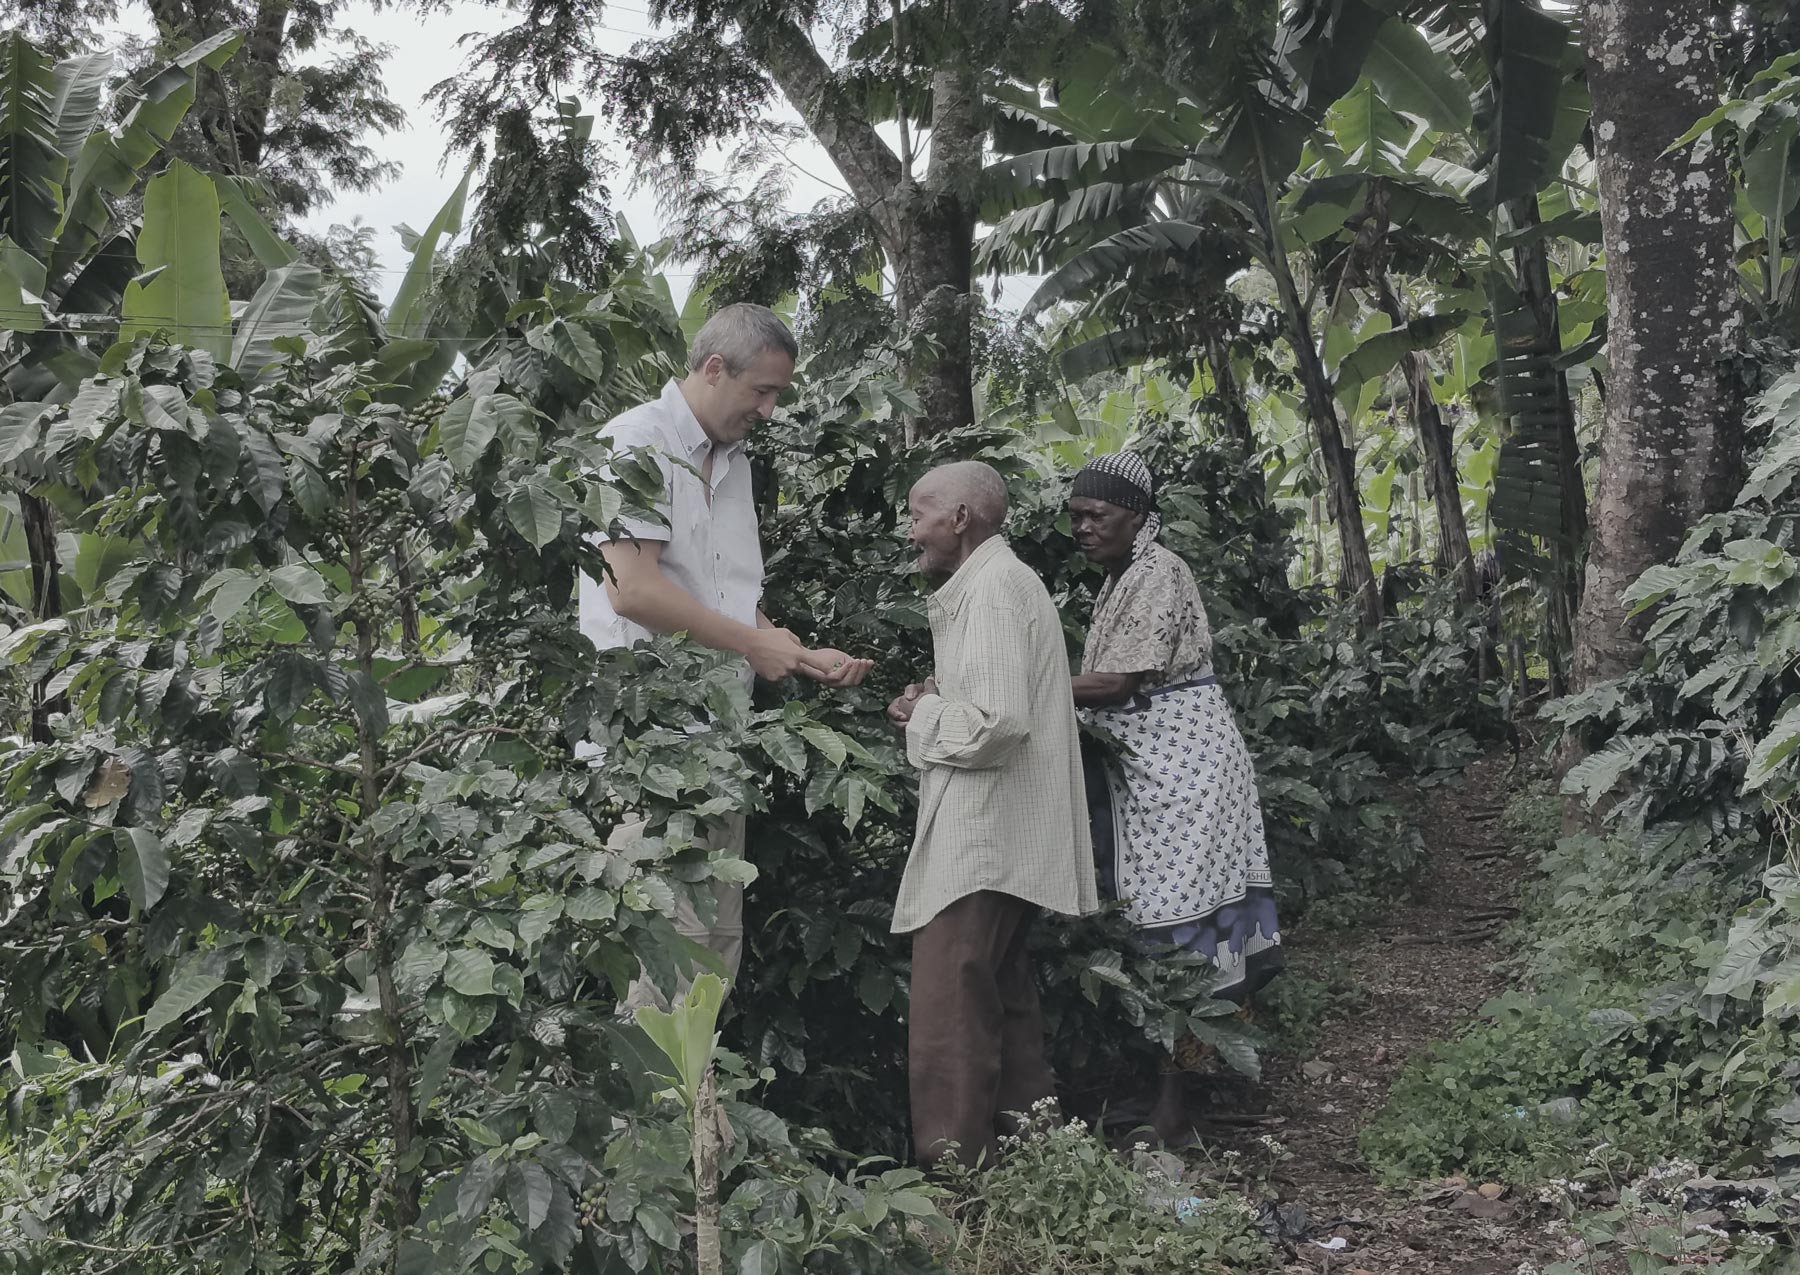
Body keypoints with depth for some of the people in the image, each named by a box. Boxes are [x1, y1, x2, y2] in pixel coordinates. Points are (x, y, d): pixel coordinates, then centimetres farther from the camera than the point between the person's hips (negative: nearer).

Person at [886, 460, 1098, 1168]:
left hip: (982, 841, -11)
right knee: (1003, 999, 17)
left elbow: (999, 719, -25)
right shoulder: (1006, 579, 19)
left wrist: (926, 716, -9)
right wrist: (939, 701, 9)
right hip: (1007, 838, 11)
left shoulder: (991, 587, -15)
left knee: (946, 1011, -9)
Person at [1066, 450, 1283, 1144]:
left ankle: (1171, 1106, -7)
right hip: (1143, 765, 10)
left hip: (1177, 763, -10)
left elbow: (1117, 683, -19)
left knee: (1173, 917, -9)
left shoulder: (1159, 574, -12)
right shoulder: (1120, 580, 17)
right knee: (1161, 913, 10)